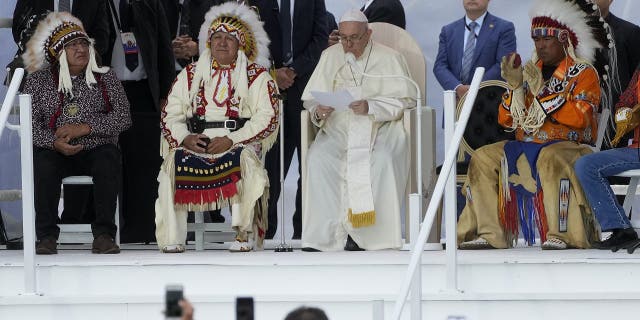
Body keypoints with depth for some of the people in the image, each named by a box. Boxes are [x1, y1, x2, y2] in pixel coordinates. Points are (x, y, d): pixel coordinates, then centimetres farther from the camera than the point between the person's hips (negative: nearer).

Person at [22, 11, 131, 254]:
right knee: (42, 162, -33)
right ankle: (46, 236, -29)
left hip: (95, 149, 0)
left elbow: (122, 118, -1)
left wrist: (83, 128, -14)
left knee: (108, 159, -34)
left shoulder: (105, 78, 10)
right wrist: (55, 142, -20)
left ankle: (103, 234, -32)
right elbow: (30, 124, -1)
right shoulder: (39, 80, 9)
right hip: (55, 151, 0)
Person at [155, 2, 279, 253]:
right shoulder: (190, 75, 19)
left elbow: (266, 118, -2)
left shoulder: (257, 77, 10)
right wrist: (185, 138, -9)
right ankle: (172, 237, -29)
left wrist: (231, 140, -14)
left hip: (239, 143, -2)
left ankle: (244, 233, -32)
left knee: (246, 159, -36)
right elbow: (170, 114, 13)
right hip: (196, 144, 2)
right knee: (173, 160, -29)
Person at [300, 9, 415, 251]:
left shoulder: (389, 59, 4)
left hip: (380, 127, -2)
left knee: (382, 159, -35)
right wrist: (318, 111, -13)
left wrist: (371, 107, -18)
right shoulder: (330, 56, 13)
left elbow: (405, 100, -3)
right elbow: (311, 97, 11)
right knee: (318, 157, -29)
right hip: (338, 128, 2)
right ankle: (325, 232, -29)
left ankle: (369, 232, -27)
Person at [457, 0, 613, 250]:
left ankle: (562, 235, -36)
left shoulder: (584, 73, 0)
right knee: (483, 159, -14)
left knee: (550, 159, -39)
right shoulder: (530, 72, 17)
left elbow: (580, 118, -17)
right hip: (526, 145, 7)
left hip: (568, 145, -6)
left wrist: (541, 90, -17)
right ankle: (489, 234, -18)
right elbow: (506, 121, 12)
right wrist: (514, 85, -4)